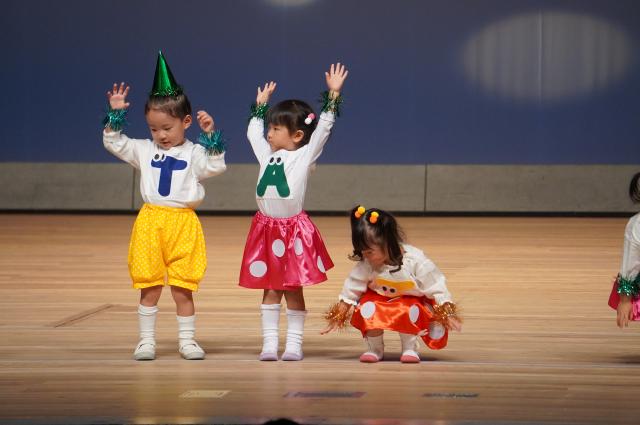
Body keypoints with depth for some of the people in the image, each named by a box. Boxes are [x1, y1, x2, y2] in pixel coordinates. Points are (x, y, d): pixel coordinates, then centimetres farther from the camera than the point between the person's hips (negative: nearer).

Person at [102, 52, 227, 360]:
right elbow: (114, 143, 10)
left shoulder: (194, 153, 2)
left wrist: (211, 135, -15)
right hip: (151, 221, 2)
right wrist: (115, 114, -1)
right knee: (149, 287, 4)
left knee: (182, 287, 3)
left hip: (183, 223, -2)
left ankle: (187, 340, 13)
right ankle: (146, 340, 12)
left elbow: (216, 166, -9)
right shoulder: (145, 150, 9)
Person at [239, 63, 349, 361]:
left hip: (294, 229, -4)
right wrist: (260, 105, 34)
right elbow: (253, 132, 28)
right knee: (270, 289, 6)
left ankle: (294, 344, 7)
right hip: (266, 230, 4)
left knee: (293, 289, 2)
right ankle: (269, 344, 7)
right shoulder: (267, 154, 12)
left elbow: (322, 128, -9)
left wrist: (333, 95, -12)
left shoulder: (305, 155, -2)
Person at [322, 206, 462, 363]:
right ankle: (375, 349, -3)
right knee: (367, 308, -27)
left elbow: (436, 289, -16)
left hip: (411, 302, -3)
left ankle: (410, 348, -8)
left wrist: (447, 314, -15)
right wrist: (337, 318, 0)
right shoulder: (365, 265, -19)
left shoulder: (416, 262, -26)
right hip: (379, 300, 3)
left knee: (409, 312, -35)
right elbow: (350, 290, -5)